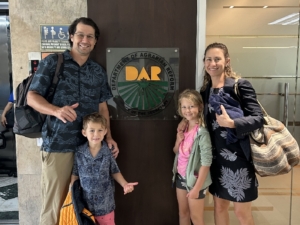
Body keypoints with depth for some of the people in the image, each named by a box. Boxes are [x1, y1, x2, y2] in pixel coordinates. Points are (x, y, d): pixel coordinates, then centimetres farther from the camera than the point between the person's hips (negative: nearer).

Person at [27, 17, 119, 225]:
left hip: (90, 145, 4)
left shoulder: (98, 71, 10)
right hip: (57, 144, -3)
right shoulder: (53, 62, -1)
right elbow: (32, 97, -4)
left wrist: (108, 137, 3)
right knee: (53, 202, 4)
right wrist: (57, 110, -23)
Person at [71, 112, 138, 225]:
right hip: (85, 201, 1)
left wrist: (125, 184, -12)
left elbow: (115, 172, 1)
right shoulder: (79, 152, -8)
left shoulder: (108, 152, -10)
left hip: (105, 201, -1)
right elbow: (75, 174, 4)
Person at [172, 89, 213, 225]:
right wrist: (178, 141, -10)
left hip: (194, 179, -7)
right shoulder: (183, 127, 0)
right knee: (183, 213, 22)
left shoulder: (202, 132, -23)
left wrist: (197, 188, -20)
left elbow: (206, 162, -23)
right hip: (181, 177, 7)